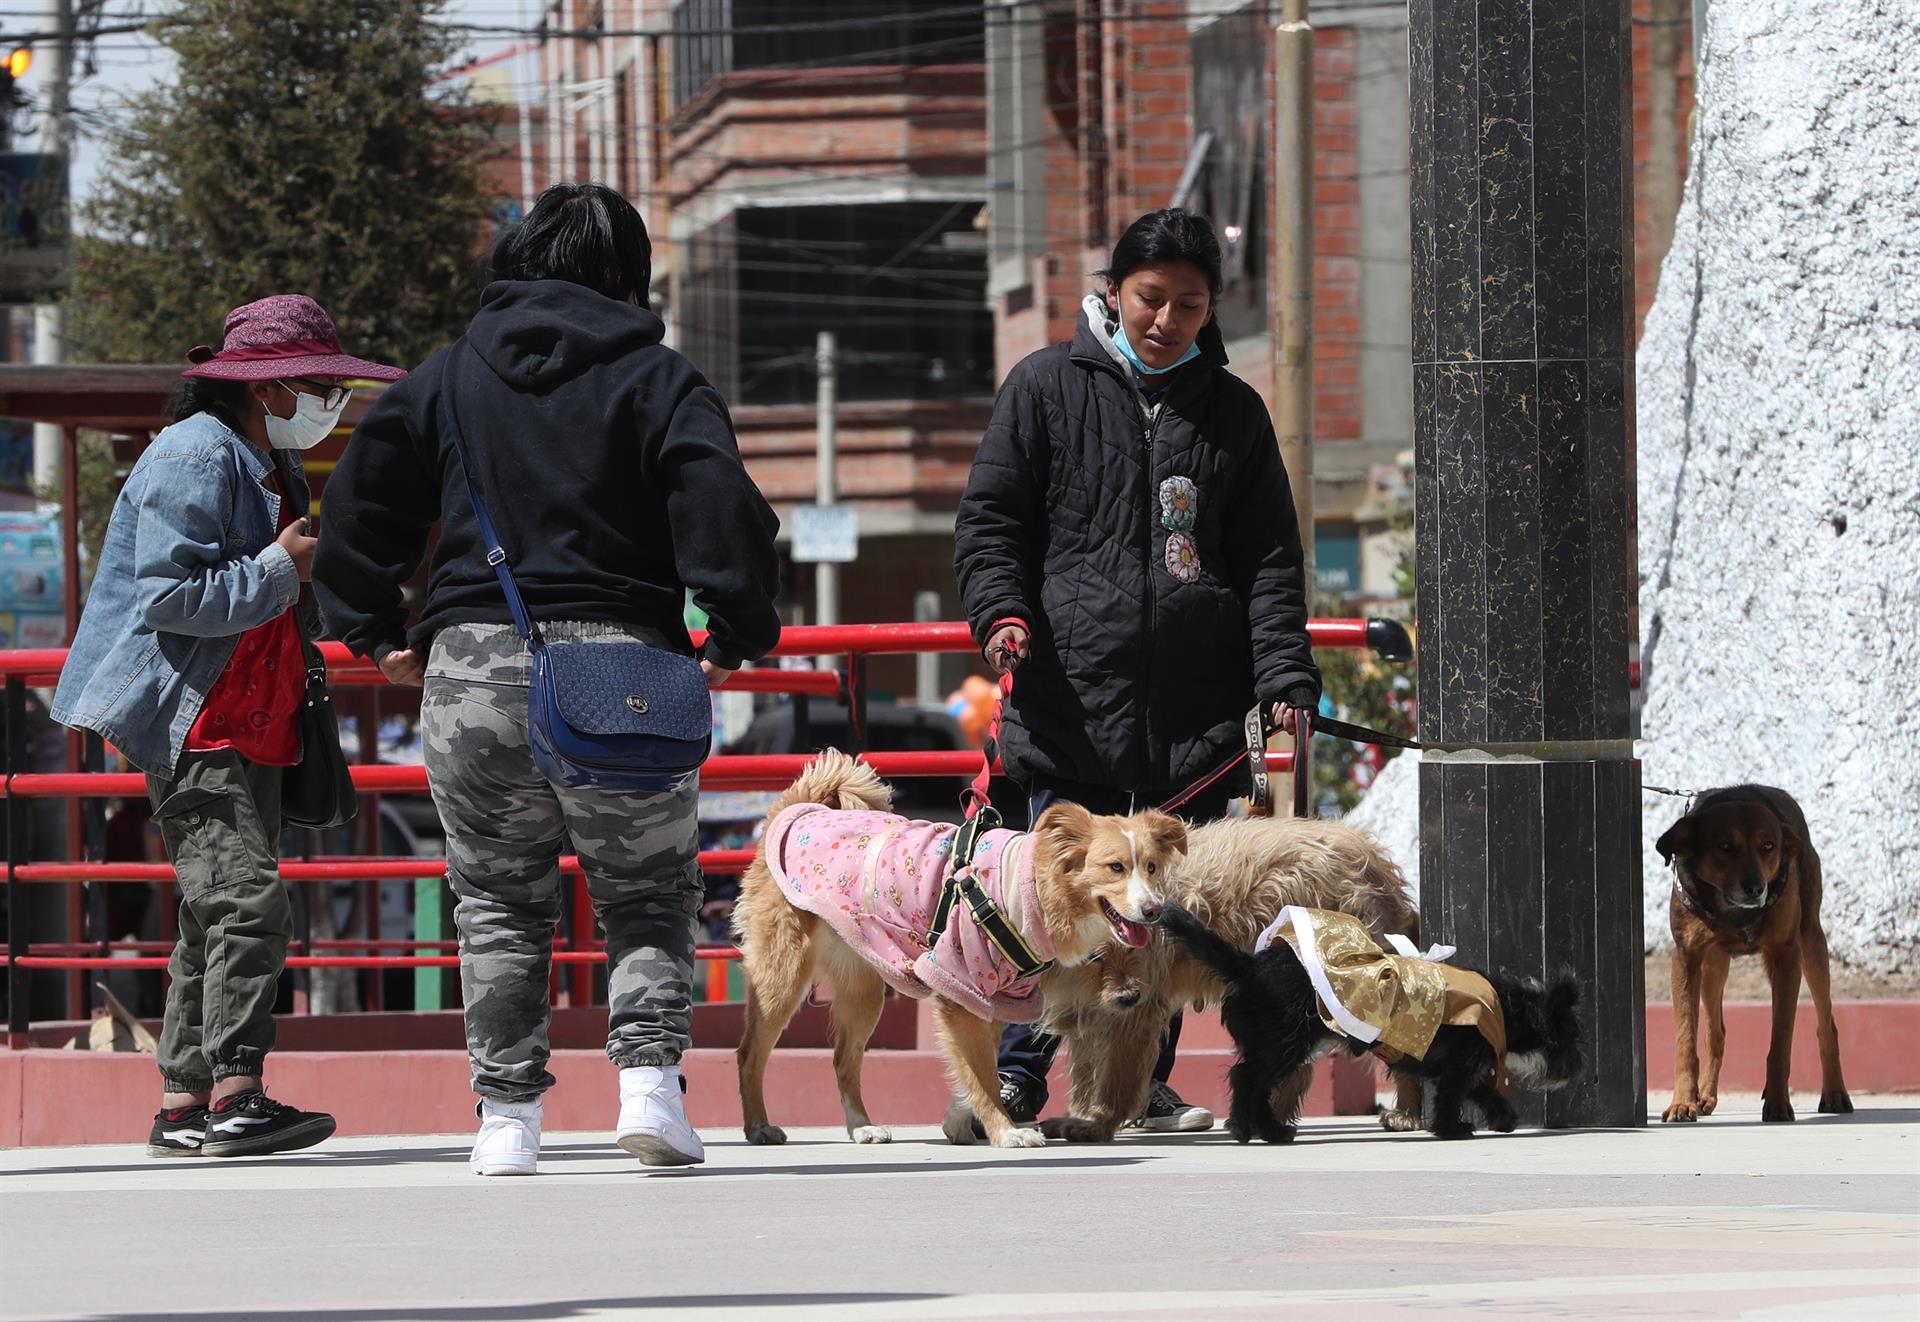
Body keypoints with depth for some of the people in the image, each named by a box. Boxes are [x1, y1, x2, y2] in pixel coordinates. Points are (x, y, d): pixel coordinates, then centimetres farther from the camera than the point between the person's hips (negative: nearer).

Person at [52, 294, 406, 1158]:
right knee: (247, 897, -20)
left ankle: (183, 1106, 11)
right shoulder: (195, 458, -12)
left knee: (217, 919, 8)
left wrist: (323, 576, 11)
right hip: (191, 724, -10)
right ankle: (234, 1094, -24)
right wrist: (279, 569, -19)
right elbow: (170, 596, -21)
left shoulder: (273, 469, 19)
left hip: (250, 728, 10)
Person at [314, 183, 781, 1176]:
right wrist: (734, 634, -4)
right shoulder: (655, 377, 2)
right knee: (648, 896, 11)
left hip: (471, 671, 2)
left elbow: (358, 498, 10)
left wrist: (373, 630, 18)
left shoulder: (447, 376, 11)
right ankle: (647, 1075, -8)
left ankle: (506, 1115, 7)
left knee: (497, 902, 13)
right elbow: (721, 502, -11)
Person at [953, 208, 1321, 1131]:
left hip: (1197, 709, 3)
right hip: (1074, 695, -3)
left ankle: (1145, 1083, 14)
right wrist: (1002, 609, -12)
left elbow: (1270, 560, 12)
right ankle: (1014, 1078, 1)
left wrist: (1285, 681, 0)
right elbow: (989, 516, 7)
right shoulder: (1047, 387, 7)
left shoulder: (1234, 412, 13)